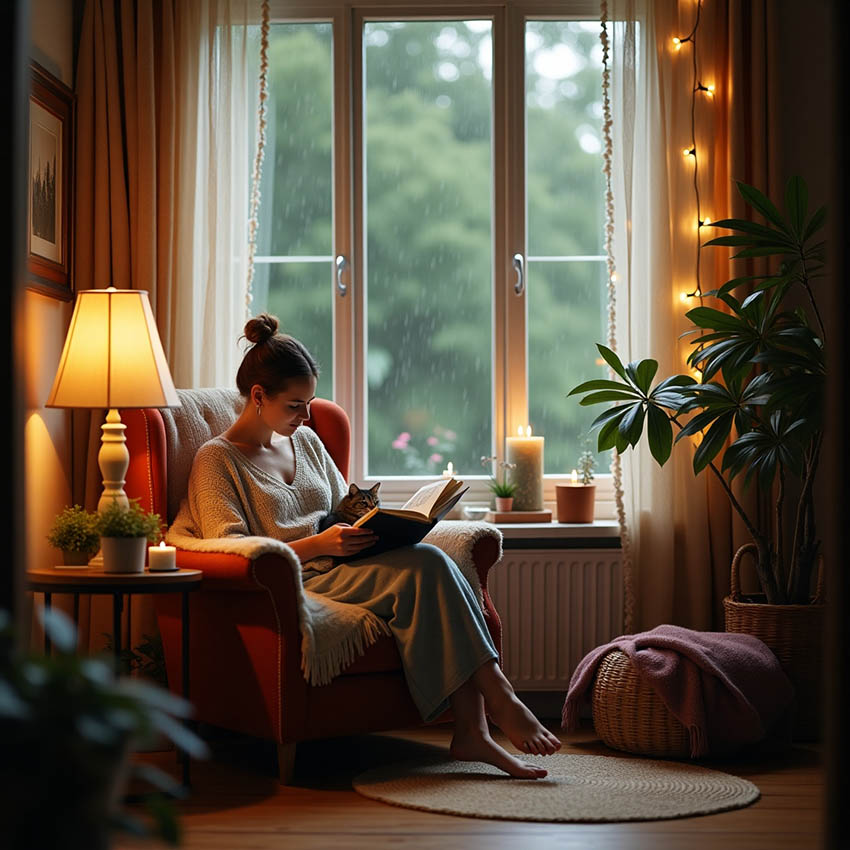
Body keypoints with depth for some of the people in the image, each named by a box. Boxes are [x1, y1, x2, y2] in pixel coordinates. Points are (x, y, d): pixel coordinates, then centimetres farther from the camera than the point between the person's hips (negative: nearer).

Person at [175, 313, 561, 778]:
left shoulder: (306, 441, 22)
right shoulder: (217, 459, 2)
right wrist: (319, 544, -20)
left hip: (340, 567, 6)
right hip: (298, 582, -6)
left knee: (433, 562, -26)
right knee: (424, 566, -29)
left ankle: (471, 730, -32)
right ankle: (497, 696, -26)